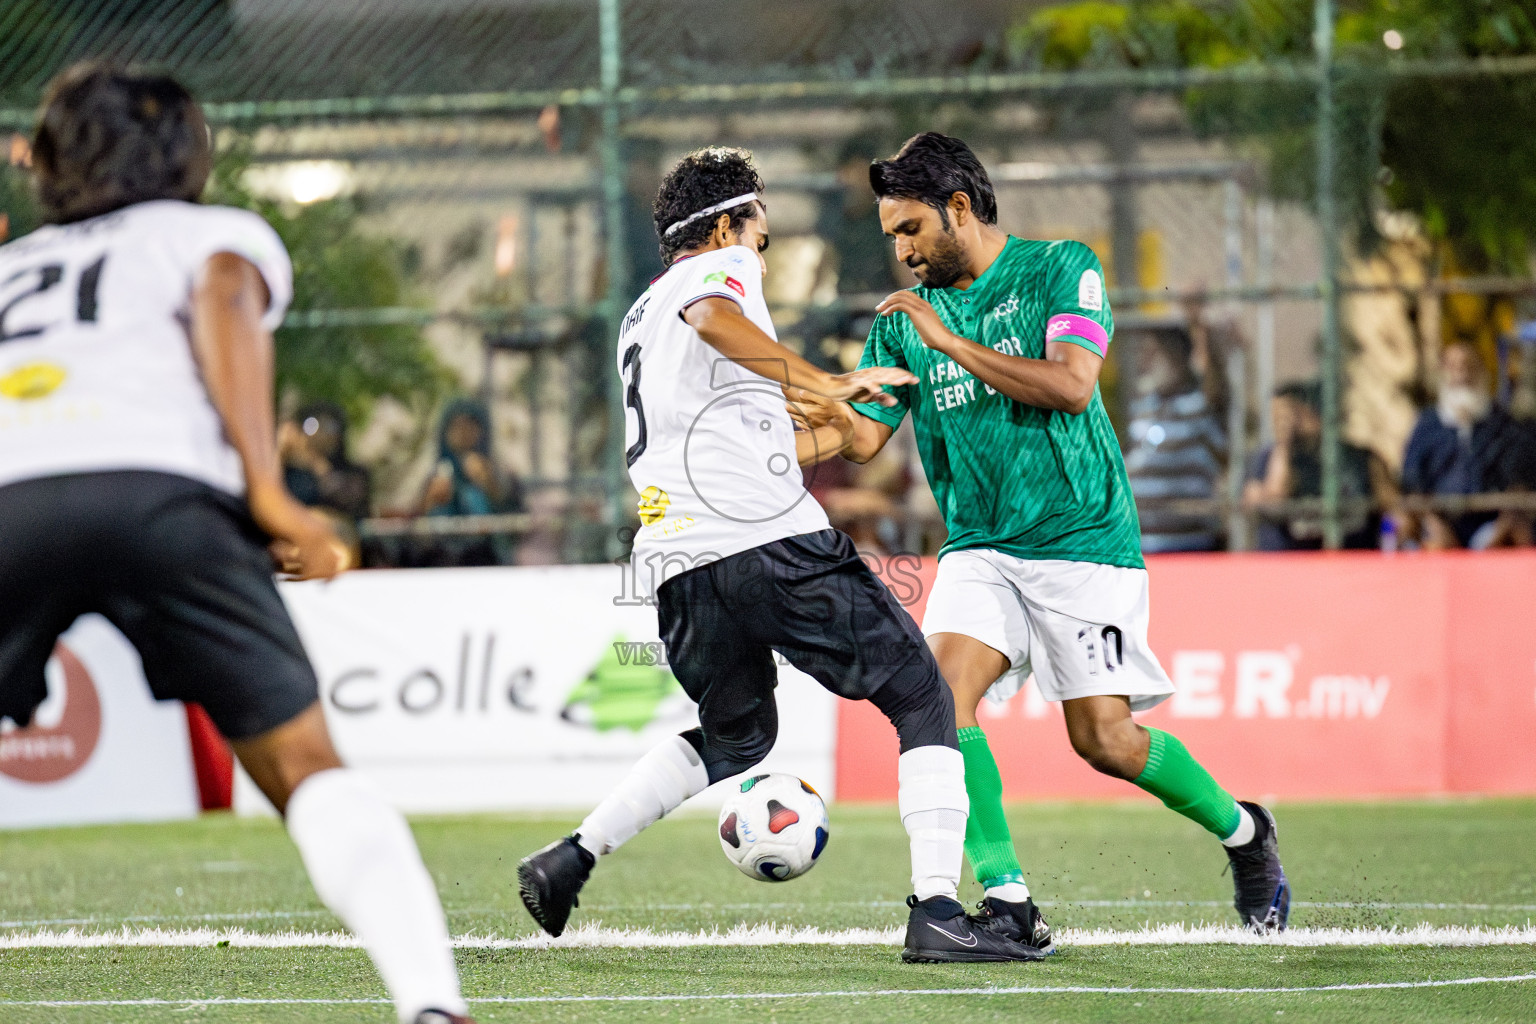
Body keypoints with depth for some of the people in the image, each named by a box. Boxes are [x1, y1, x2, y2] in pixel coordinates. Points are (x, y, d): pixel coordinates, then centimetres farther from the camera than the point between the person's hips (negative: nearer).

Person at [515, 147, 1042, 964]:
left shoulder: (638, 319, 30)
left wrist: (844, 431, 48)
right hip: (773, 541, -8)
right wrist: (826, 385, -21)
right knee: (922, 702, 1)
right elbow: (711, 319, -22)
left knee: (735, 735, 29)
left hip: (677, 562, 8)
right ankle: (936, 911, -13)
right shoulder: (719, 268, 5)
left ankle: (568, 859, 16)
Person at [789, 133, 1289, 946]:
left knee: (1102, 737, -7)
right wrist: (833, 419, -18)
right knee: (944, 690, -20)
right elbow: (868, 434, 5)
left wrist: (952, 343, -19)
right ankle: (1006, 898, -18)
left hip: (1081, 539, -4)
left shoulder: (1059, 269, -4)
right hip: (980, 547, 4)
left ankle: (1242, 832, 20)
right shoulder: (906, 317, 9)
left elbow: (1072, 385, -18)